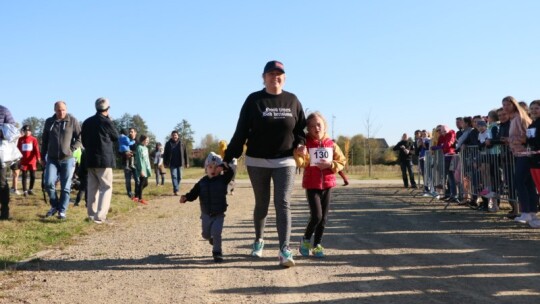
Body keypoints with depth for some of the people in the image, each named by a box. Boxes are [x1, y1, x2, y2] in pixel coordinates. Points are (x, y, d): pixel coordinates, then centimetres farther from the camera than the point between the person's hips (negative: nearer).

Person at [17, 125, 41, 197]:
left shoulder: (34, 139, 1)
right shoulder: (20, 139, 5)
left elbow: (36, 149, -7)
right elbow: (18, 149, 7)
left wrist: (38, 157, -19)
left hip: (32, 161, 0)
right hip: (23, 161, 0)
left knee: (33, 176, 3)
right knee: (24, 176, 2)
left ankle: (30, 189, 18)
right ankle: (25, 191, 7)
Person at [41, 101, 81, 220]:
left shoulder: (73, 121, -2)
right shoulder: (49, 121, 7)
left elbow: (80, 138, 0)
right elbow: (44, 140, 14)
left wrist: (71, 149, -13)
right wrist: (42, 157, 13)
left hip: (67, 159, -2)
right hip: (52, 159, 2)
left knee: (65, 187, 1)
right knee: (49, 183, -8)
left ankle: (62, 210, 11)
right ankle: (54, 205, 13)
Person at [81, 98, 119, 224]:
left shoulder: (87, 122, 9)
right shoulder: (107, 122, -11)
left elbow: (84, 141, 16)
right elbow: (116, 137, 5)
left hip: (89, 159, 6)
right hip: (104, 159, -6)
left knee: (92, 188, 12)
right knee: (106, 188, -3)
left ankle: (91, 215, 15)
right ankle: (100, 216, -14)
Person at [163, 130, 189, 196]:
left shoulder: (181, 144, 4)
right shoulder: (168, 144, 2)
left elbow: (185, 153, 6)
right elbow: (165, 154, 5)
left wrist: (186, 163, 4)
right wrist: (165, 163, 1)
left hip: (179, 163, 2)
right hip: (172, 164, -2)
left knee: (179, 177, 6)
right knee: (174, 176, -8)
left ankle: (175, 189, 22)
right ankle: (176, 190, -11)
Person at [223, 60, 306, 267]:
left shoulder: (292, 100, 4)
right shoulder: (254, 100, -3)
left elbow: (301, 127, 12)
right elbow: (241, 131, -4)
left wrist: (301, 143, -8)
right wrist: (229, 157, -6)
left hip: (285, 161, 1)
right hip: (257, 161, 0)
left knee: (283, 204, -8)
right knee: (262, 204, 11)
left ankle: (285, 249, -12)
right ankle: (259, 240, 33)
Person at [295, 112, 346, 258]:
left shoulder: (331, 144, 3)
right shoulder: (306, 143, -5)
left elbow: (341, 162, 7)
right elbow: (301, 163, -15)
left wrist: (330, 165, -11)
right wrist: (300, 153, -35)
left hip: (327, 185, 4)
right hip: (312, 185, -3)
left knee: (324, 217, 6)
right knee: (316, 216, -10)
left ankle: (317, 244, 19)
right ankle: (305, 240, 14)